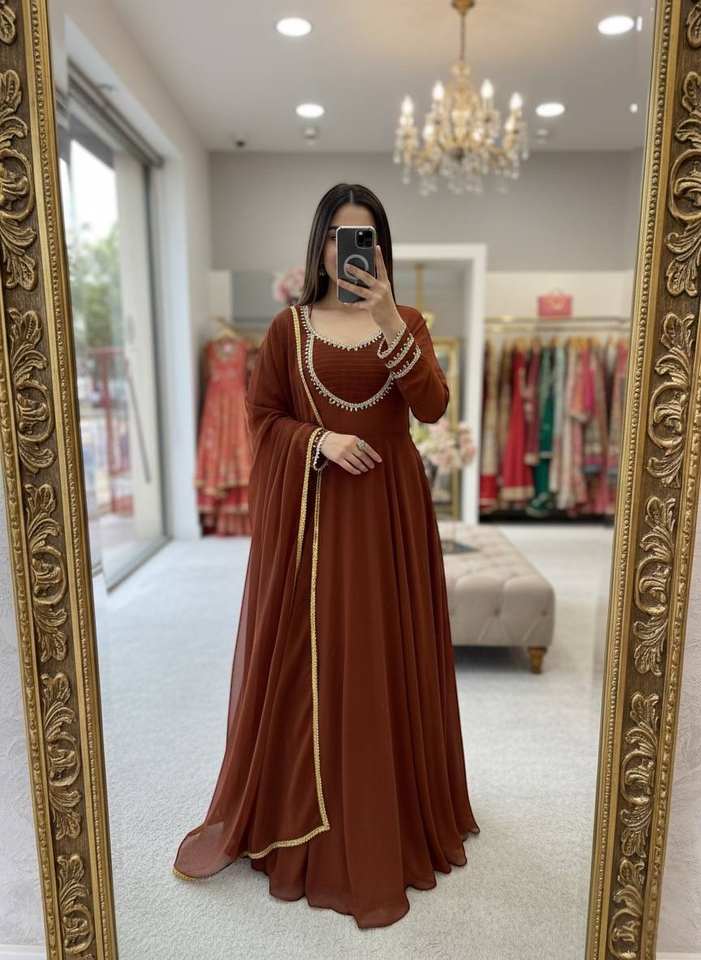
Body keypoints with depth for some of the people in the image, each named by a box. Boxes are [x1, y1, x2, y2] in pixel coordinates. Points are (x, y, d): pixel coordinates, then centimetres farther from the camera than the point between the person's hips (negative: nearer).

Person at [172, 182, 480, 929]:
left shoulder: (407, 323, 6)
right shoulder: (289, 327, 4)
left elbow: (433, 407, -9)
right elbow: (261, 417, 3)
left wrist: (390, 323, -20)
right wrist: (319, 441, -14)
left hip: (388, 508, 1)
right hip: (309, 510, 0)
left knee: (386, 658, 8)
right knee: (309, 660, 7)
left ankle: (393, 815, 30)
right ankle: (299, 814, 29)